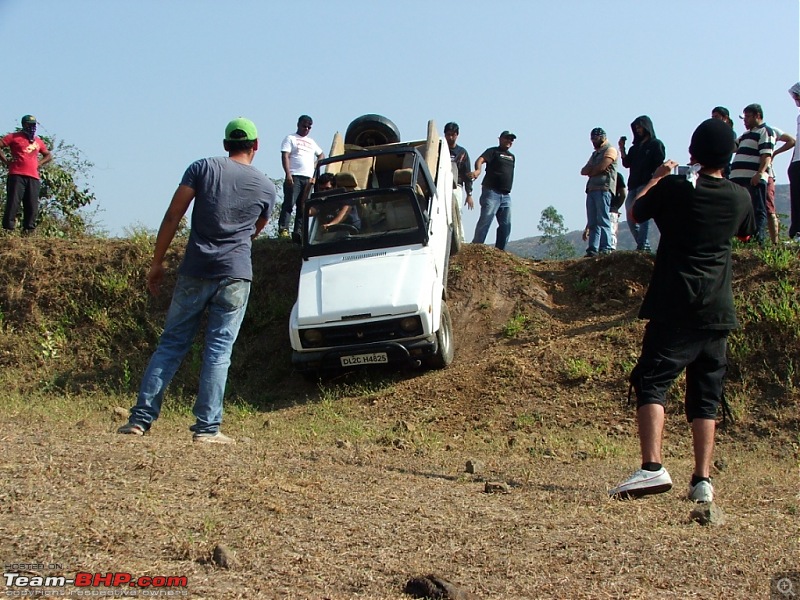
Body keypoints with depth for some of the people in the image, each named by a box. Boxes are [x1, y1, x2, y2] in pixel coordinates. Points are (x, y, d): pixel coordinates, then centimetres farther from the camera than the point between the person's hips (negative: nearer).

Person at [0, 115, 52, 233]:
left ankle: (29, 231, 6)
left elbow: (48, 156, 33)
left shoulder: (38, 141, 22)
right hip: (17, 175, -5)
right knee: (13, 203, -10)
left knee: (32, 207, 1)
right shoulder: (14, 137, 6)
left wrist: (39, 163, 15)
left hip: (34, 177, 5)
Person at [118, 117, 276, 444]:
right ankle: (207, 427, -1)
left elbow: (173, 216, -2)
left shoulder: (203, 168, 4)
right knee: (219, 350, 2)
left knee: (171, 344, 8)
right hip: (235, 276, 0)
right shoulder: (265, 187, 8)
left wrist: (157, 262, 3)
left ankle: (141, 417, 5)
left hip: (195, 272, 1)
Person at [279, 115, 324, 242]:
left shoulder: (311, 142, 25)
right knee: (289, 203, -14)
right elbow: (285, 156, -4)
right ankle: (283, 229, -18)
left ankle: (298, 232, 1)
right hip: (294, 177, -6)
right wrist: (288, 174, -17)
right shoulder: (290, 138, 7)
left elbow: (321, 155, 37)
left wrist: (315, 165, 15)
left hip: (308, 178, 6)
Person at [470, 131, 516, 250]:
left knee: (506, 225, 3)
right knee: (485, 220, -14)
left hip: (506, 195, 7)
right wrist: (478, 170, -37)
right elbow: (480, 160, -16)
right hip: (491, 191, -7)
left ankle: (499, 250, 9)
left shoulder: (511, 157, 24)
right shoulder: (493, 151, 3)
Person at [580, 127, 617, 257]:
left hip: (604, 189, -8)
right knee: (592, 222, 2)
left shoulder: (610, 150, 3)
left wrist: (590, 171, 8)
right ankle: (593, 249, -1)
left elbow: (601, 168, -11)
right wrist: (595, 169, -2)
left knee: (603, 220, -14)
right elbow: (583, 171, 17)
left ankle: (606, 248, -18)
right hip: (591, 190, 8)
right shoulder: (594, 154, 28)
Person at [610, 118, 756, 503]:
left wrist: (656, 178, 27)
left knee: (651, 382, -5)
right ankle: (703, 480, 3)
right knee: (706, 396, 8)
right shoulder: (740, 198, 4)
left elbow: (634, 214, 13)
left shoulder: (672, 189, -6)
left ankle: (652, 467, -22)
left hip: (674, 308, -4)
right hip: (718, 312, 4)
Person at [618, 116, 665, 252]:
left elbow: (660, 166, -6)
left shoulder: (656, 144, 4)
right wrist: (622, 149, 3)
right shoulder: (635, 147, 24)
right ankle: (644, 246, 8)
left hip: (647, 185, -7)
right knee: (631, 219, 2)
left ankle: (642, 246, -18)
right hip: (633, 186, 7)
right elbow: (626, 163, 14)